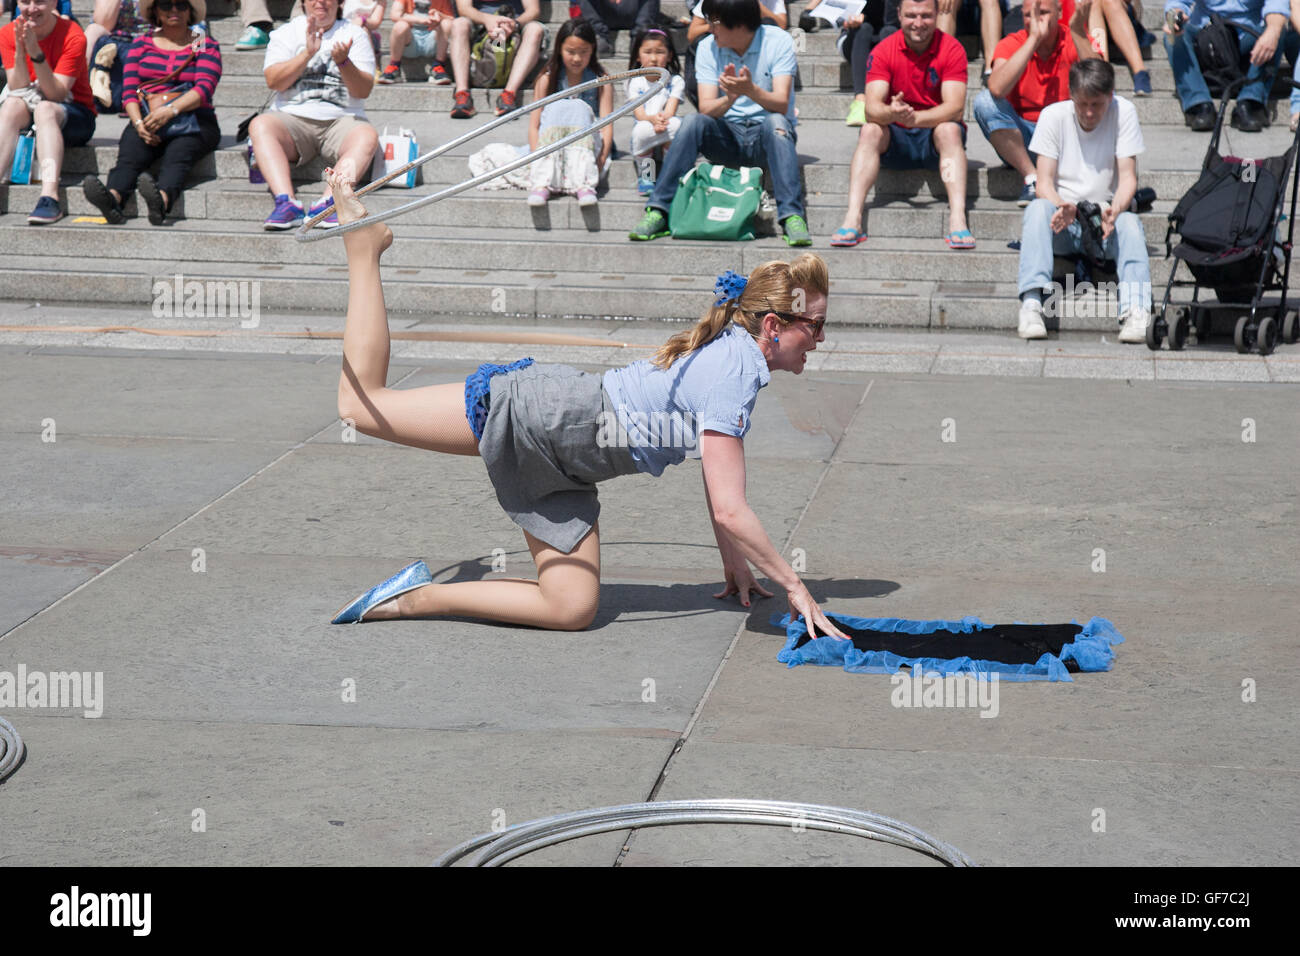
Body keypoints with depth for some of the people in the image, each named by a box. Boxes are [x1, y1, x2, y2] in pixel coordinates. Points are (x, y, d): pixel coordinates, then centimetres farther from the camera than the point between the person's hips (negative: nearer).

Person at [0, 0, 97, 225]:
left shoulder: (72, 35, -13)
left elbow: (57, 94, -20)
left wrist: (36, 53, -30)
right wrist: (20, 52, -24)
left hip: (73, 116, -3)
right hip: (25, 119, 3)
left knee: (45, 109, -34)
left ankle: (50, 196, -50)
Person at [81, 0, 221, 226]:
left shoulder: (206, 46, 11)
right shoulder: (142, 45, 19)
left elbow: (204, 89, -5)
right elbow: (129, 91, 8)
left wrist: (170, 111, -23)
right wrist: (139, 123, -14)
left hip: (193, 120, -2)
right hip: (146, 120, 2)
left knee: (178, 154, -36)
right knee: (130, 154, -31)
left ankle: (162, 200, -66)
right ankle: (113, 197, -61)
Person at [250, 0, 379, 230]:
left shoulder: (354, 35, 11)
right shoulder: (286, 33, 12)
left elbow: (363, 90, 0)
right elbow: (273, 81, -4)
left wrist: (343, 62, -19)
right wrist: (308, 53, -14)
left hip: (341, 119, 0)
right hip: (292, 117, 0)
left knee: (367, 136, -32)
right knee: (260, 125, -30)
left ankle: (327, 203, -47)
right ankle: (286, 202, -44)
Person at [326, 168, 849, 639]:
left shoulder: (733, 352, 8)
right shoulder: (733, 377, -21)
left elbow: (718, 473, 21)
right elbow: (730, 510, -25)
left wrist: (734, 563, 20)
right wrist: (795, 587, -18)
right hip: (539, 413, -9)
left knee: (573, 610, -3)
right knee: (360, 402, -5)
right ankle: (364, 247, 11)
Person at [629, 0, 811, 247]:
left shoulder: (778, 41, -9)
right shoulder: (708, 48, -1)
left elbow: (781, 104, -20)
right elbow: (706, 108, -11)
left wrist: (751, 90, -40)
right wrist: (729, 99, -33)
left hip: (767, 135, -2)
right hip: (728, 136, 2)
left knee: (775, 122, -35)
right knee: (693, 122, -27)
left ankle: (791, 216, -42)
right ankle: (658, 212, -28)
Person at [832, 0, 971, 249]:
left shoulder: (951, 49, -9)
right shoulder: (883, 51, -6)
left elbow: (954, 107, -20)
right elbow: (872, 107, -17)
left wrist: (916, 117, -37)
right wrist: (892, 113, -41)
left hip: (935, 137, -1)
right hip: (896, 140, 1)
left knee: (950, 129, -32)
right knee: (870, 130, -27)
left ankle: (958, 219, -46)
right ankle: (852, 219, -39)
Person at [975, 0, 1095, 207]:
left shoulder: (1074, 41, -4)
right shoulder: (1012, 44, -5)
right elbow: (997, 89, -28)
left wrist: (1078, 34, -30)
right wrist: (1034, 38, -27)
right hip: (1021, 140, 0)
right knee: (984, 100, -24)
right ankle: (1032, 179, -25)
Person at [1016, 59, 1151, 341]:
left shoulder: (1124, 113, -3)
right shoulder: (1053, 116, -3)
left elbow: (1127, 178, -7)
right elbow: (1044, 183, -7)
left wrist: (1114, 211, -30)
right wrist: (1062, 208, -31)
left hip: (1105, 221, 0)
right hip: (1062, 223, 0)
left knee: (1130, 223, -32)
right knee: (1037, 209, -32)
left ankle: (1135, 311, -48)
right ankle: (1031, 303, -44)